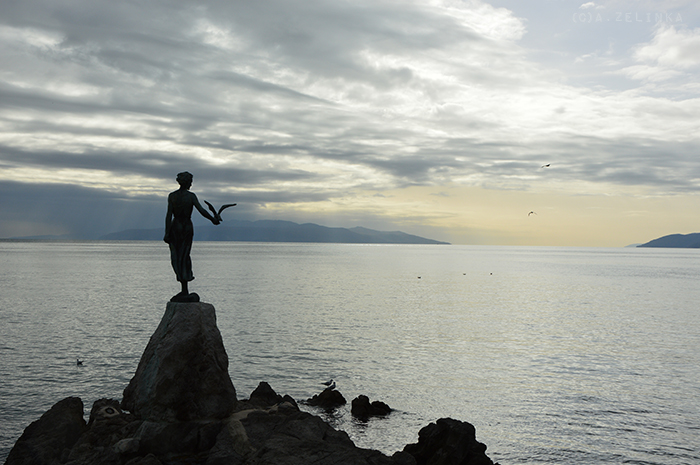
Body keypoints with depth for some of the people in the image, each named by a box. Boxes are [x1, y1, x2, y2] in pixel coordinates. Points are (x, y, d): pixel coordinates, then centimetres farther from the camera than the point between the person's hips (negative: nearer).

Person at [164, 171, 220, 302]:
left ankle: (185, 290, -1)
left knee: (176, 257, 5)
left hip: (175, 227, 0)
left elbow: (169, 215, -7)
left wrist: (167, 233, -6)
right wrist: (213, 219, 4)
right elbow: (202, 211, -11)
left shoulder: (172, 196, -3)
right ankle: (184, 290, 11)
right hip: (188, 227, 0)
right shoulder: (191, 196, -4)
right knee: (184, 257, 10)